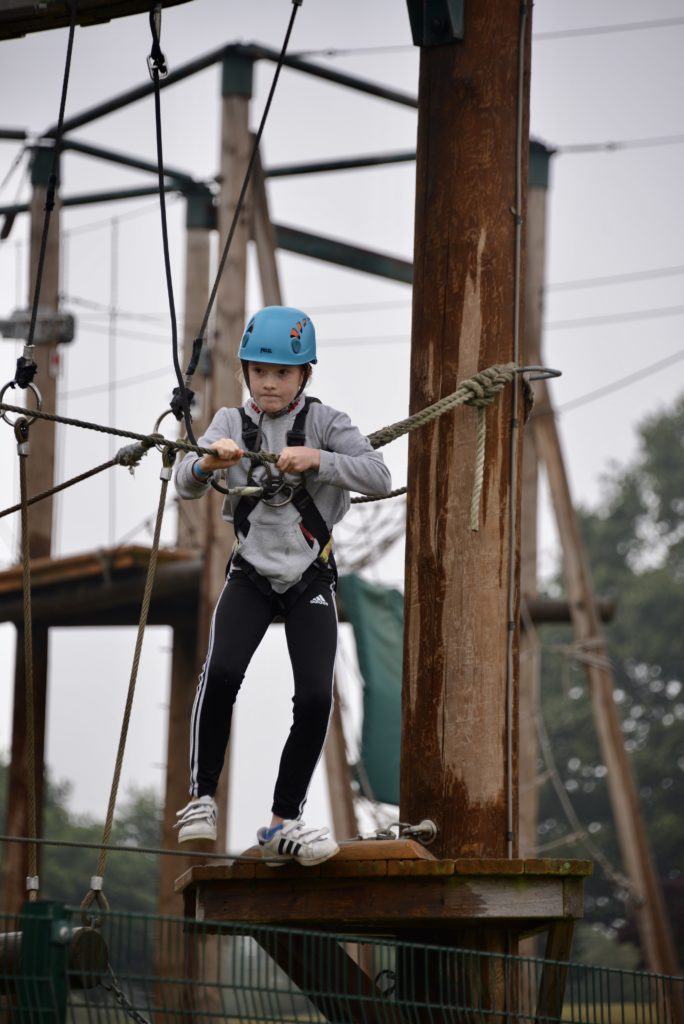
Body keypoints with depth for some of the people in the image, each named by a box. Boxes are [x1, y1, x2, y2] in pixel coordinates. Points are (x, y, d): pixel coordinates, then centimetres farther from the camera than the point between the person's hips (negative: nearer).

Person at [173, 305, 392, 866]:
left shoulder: (325, 421, -6)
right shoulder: (232, 423, 0)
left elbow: (380, 477, -19)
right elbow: (185, 484, -12)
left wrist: (317, 459, -31)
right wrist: (209, 463, -34)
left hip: (311, 576, 0)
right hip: (252, 574, 0)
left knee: (316, 697, -12)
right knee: (221, 672, -23)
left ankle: (284, 821, 3)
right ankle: (202, 797, -10)